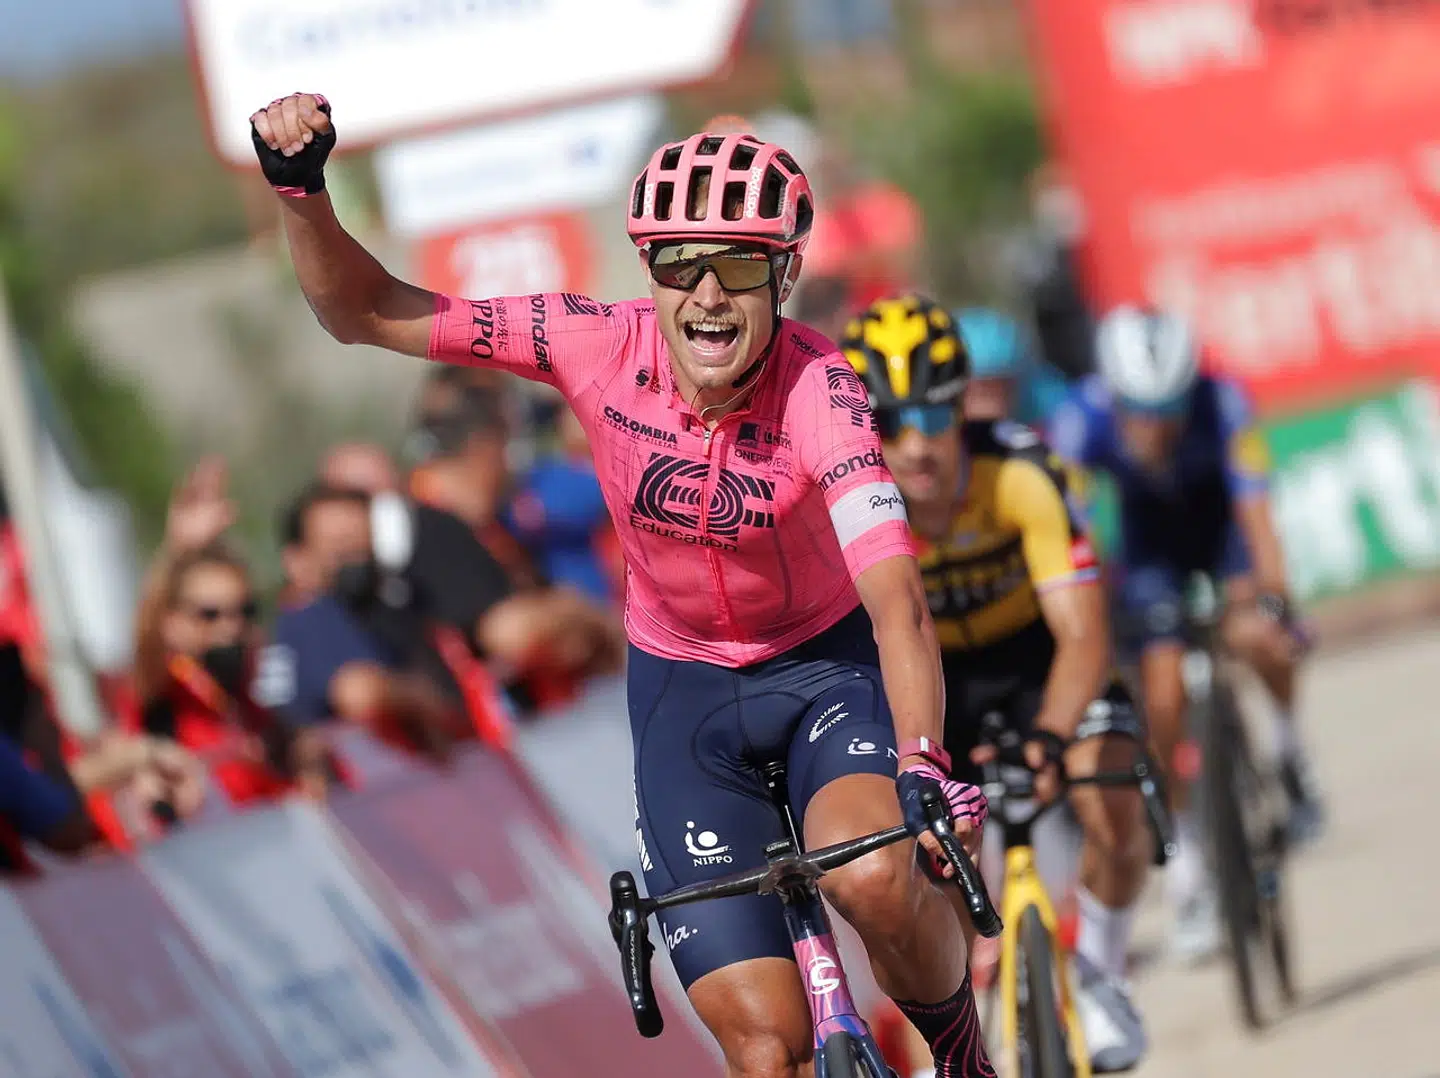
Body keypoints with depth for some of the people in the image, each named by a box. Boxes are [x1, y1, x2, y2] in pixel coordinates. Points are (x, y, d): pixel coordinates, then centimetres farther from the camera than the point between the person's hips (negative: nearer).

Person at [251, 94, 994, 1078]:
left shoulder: (818, 389, -29)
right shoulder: (604, 347, -21)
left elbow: (895, 597, -42)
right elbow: (366, 313, -13)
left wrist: (923, 768, -57)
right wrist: (301, 187, -30)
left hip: (824, 664, -2)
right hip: (683, 690, 2)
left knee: (873, 880, -34)